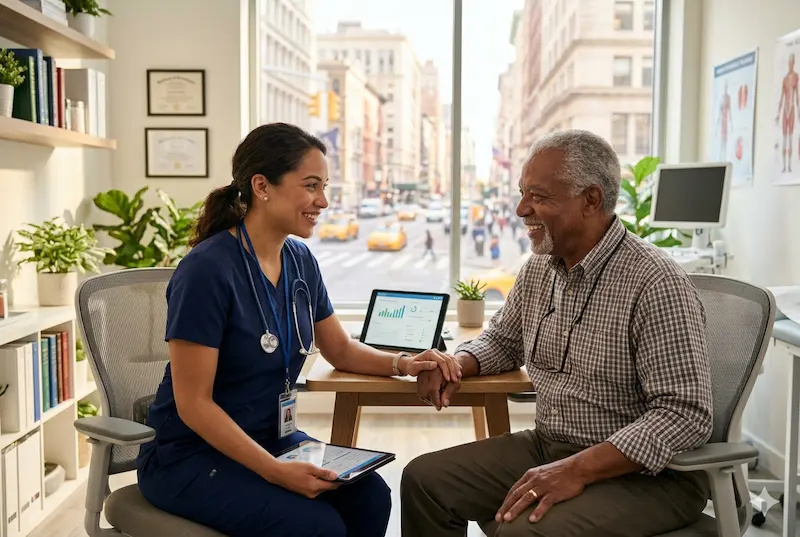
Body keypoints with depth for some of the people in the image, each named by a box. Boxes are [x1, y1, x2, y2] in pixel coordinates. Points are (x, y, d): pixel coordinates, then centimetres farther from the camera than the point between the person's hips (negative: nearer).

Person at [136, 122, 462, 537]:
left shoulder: (300, 260, 1)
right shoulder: (207, 270, -21)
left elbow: (341, 350, 13)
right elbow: (193, 404, -20)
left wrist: (404, 363, -5)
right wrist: (276, 472, -26)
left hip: (271, 438, 7)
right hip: (190, 455, -6)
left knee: (369, 496, -16)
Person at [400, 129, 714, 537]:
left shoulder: (655, 284, -20)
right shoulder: (538, 270, 5)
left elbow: (686, 416, -23)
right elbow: (502, 340, 22)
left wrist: (577, 470, -28)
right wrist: (456, 363, -1)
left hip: (646, 473, -7)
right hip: (547, 449, 8)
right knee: (424, 480, -1)